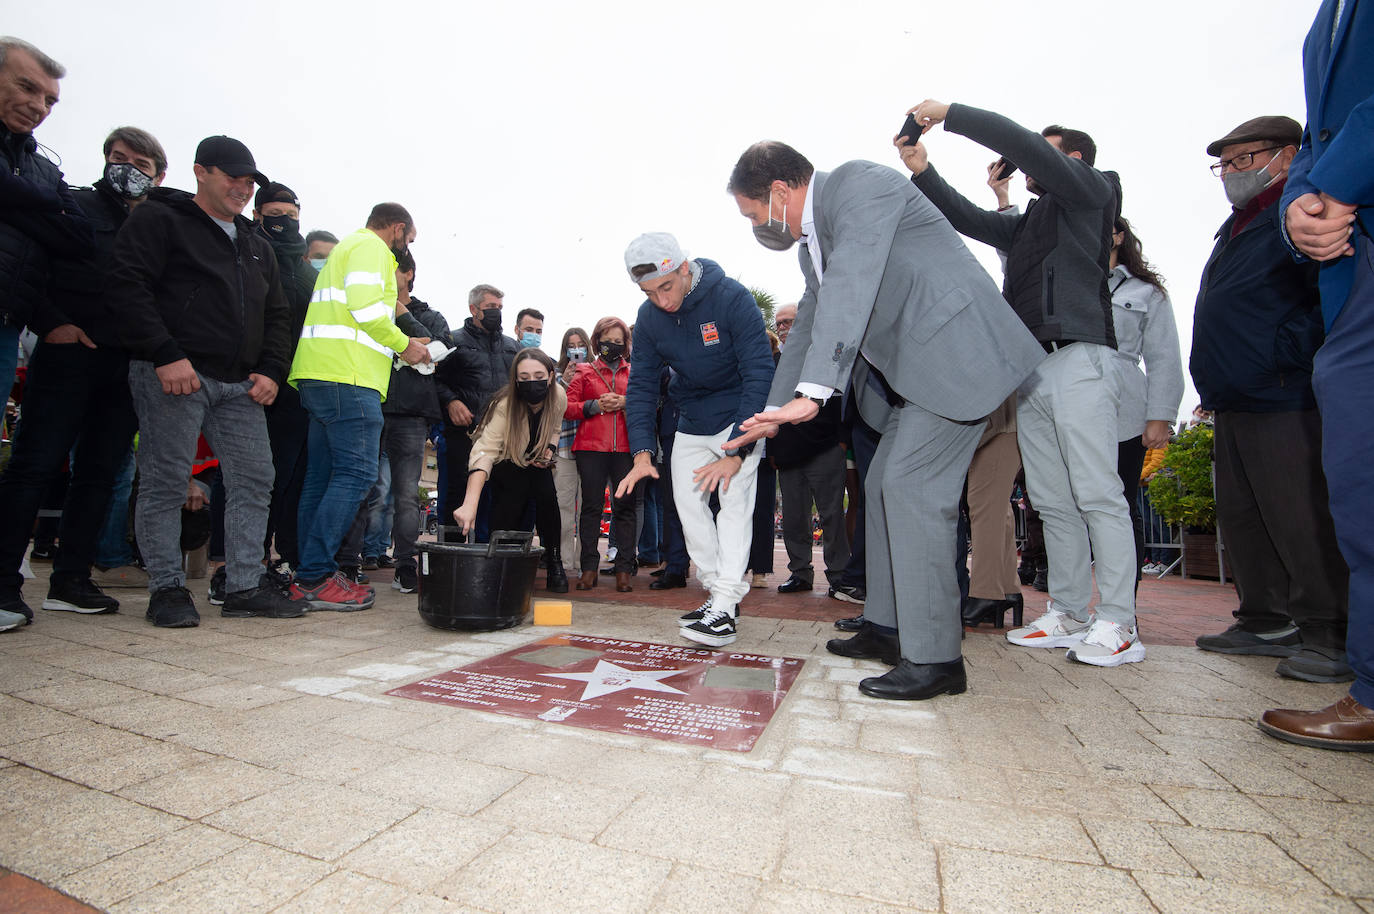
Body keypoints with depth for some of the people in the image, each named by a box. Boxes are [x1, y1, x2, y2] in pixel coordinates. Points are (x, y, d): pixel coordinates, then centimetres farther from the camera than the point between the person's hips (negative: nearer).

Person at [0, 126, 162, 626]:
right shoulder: (74, 206, 7)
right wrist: (50, 322, -11)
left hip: (128, 364, 4)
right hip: (69, 353, -3)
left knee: (100, 472, 6)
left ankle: (70, 580, 13)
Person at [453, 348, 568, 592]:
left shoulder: (559, 396, -22)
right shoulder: (505, 404, -35)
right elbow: (484, 451, -49)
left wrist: (549, 451, -17)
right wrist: (470, 503, -61)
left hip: (536, 461, 3)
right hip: (506, 460, -3)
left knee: (547, 495, -22)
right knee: (508, 512, -20)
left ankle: (554, 562, -8)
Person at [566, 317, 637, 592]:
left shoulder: (634, 372, 17)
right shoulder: (584, 371, 14)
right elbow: (567, 408, 6)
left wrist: (625, 403, -6)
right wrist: (596, 406, -8)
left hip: (625, 447, 1)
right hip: (591, 447, 0)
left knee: (625, 505, -2)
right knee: (591, 505, -1)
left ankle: (624, 569, 3)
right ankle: (589, 567, 5)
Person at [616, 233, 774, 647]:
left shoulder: (731, 298, -23)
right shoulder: (649, 317, -8)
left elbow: (760, 374, -26)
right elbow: (642, 384, -5)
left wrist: (736, 451, -32)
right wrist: (642, 452, -17)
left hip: (739, 416, -5)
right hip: (691, 423, 6)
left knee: (733, 500, -18)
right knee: (688, 504, 1)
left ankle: (725, 608, -17)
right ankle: (717, 592, 12)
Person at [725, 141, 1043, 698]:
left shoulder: (858, 183, -11)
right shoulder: (811, 243, 17)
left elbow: (850, 287, -26)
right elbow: (809, 326, 25)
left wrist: (812, 393, -34)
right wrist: (775, 410, 25)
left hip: (956, 352, -10)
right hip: (912, 370, 10)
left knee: (910, 488, -15)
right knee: (882, 486, 10)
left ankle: (934, 658, -4)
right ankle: (887, 628, 22)